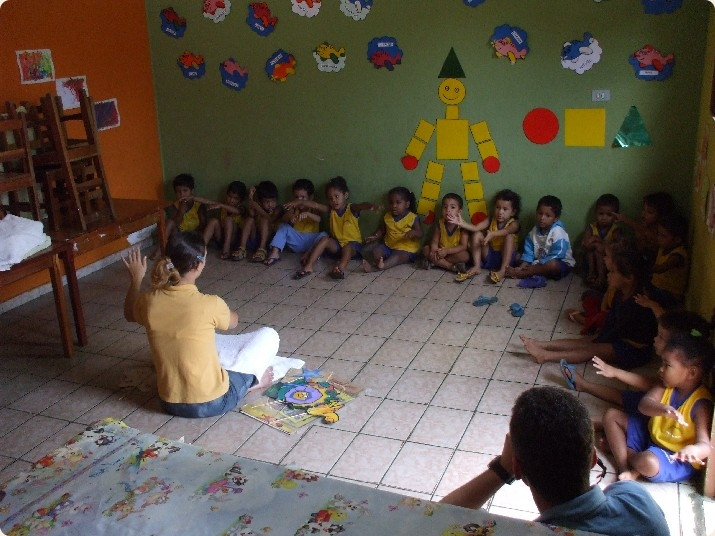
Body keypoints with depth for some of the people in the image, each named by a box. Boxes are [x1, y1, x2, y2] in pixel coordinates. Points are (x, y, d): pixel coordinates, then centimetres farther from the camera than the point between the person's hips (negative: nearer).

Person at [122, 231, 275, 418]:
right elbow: (233, 322, 4)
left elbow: (129, 314, 15)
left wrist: (135, 279, 22)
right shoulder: (209, 304, -22)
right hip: (212, 403, -5)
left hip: (171, 403, 5)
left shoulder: (150, 301, -12)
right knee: (268, 335, 8)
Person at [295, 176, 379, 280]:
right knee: (324, 239, -20)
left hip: (353, 244, -4)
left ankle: (341, 267, -62)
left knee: (348, 247, -35)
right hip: (337, 244, 4)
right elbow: (315, 205, -9)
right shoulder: (331, 209, 1)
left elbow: (362, 205, -34)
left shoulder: (352, 208, -12)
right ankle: (309, 266, -31)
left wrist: (371, 206, -57)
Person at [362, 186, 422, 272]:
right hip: (388, 245, 7)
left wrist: (413, 232, -34)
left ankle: (383, 265, -61)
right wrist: (375, 236, -2)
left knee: (397, 256, -36)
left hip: (406, 249, -6)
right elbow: (382, 230, 18)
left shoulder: (412, 218, -9)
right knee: (375, 251, -18)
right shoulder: (387, 216, 6)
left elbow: (420, 234, -11)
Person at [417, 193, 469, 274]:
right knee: (426, 249, -19)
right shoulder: (440, 224, -7)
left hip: (455, 253, -3)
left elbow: (463, 246, -20)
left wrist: (447, 251, -33)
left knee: (465, 255, -33)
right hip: (441, 252, 3)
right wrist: (434, 250, -31)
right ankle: (451, 266, -26)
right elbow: (434, 241, -6)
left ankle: (433, 262, -27)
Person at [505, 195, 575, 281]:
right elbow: (528, 251, -3)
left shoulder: (558, 233, -20)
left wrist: (536, 265, -28)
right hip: (540, 262, 7)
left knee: (552, 265, -39)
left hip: (561, 264, -7)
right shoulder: (535, 230, -1)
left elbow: (555, 257, -25)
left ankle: (521, 274, -34)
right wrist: (521, 267, -19)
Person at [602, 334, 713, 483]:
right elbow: (643, 404, -22)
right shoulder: (666, 386, -6)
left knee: (648, 463, -39)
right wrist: (663, 409, -45)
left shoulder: (700, 403, -25)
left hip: (678, 458, -7)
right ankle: (624, 468, -10)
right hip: (651, 435, 8)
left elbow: (705, 446, -32)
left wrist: (692, 450, -58)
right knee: (611, 415, 2)